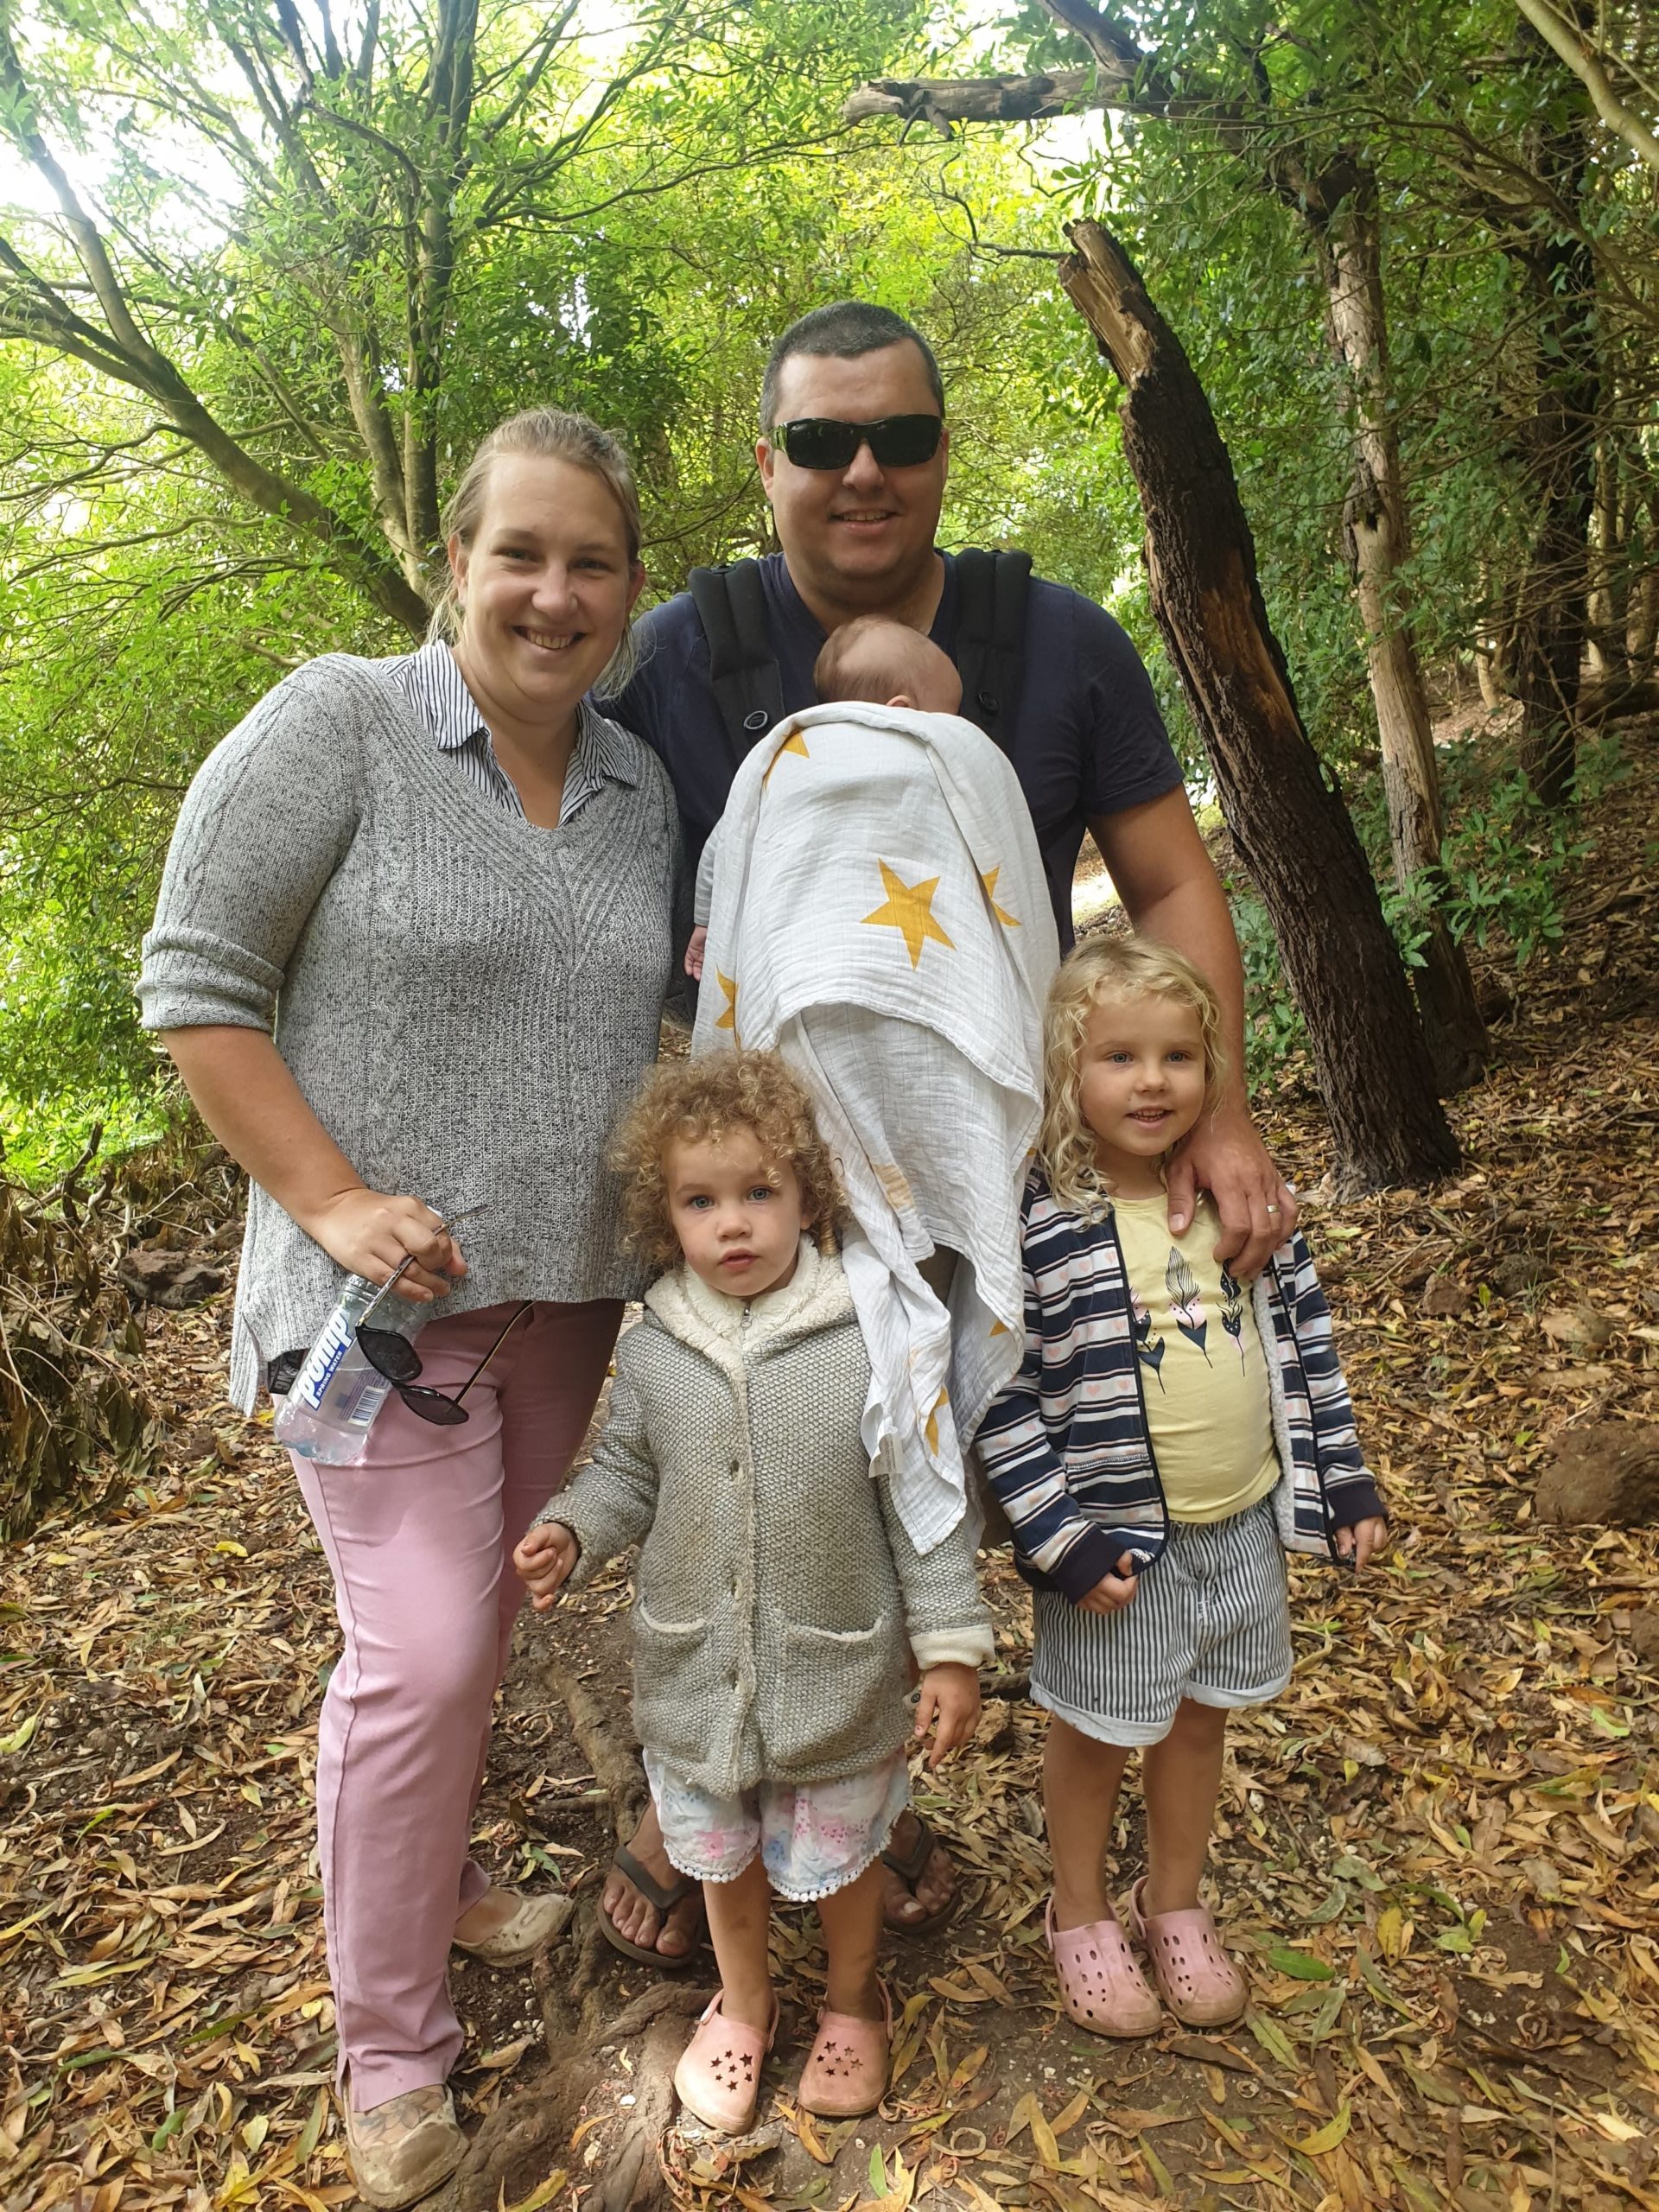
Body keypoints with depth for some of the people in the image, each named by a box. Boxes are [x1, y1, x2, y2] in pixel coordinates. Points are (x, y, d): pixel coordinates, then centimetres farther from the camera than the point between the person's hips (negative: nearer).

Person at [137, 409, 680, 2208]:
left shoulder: (643, 787, 7)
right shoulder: (335, 724, -9)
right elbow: (196, 981, -9)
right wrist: (333, 1199, -15)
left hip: (569, 1290, 6)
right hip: (389, 1286, -5)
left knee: (482, 1620, 18)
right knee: (423, 1651, -6)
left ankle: (429, 1874, 43)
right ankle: (387, 2054, 17)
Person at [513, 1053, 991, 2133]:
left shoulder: (869, 1343, -18)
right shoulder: (652, 1354, -9)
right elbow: (627, 1475, 6)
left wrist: (952, 1646, -10)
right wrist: (570, 1532, -13)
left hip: (838, 1676, -2)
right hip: (696, 1676, 3)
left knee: (839, 1856, 20)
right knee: (722, 1856, 24)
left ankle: (853, 2000, 51)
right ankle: (743, 2002, 53)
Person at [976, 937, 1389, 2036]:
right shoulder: (1037, 1227, -20)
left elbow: (1303, 1335, 7)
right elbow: (1002, 1398, -17)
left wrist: (1343, 1478, 7)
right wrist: (1061, 1541, -17)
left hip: (1247, 1528, 5)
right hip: (1117, 1546, -4)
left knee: (1200, 1725, 23)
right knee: (1098, 1738, 16)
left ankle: (1176, 1905, 47)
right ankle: (1080, 1918, 42)